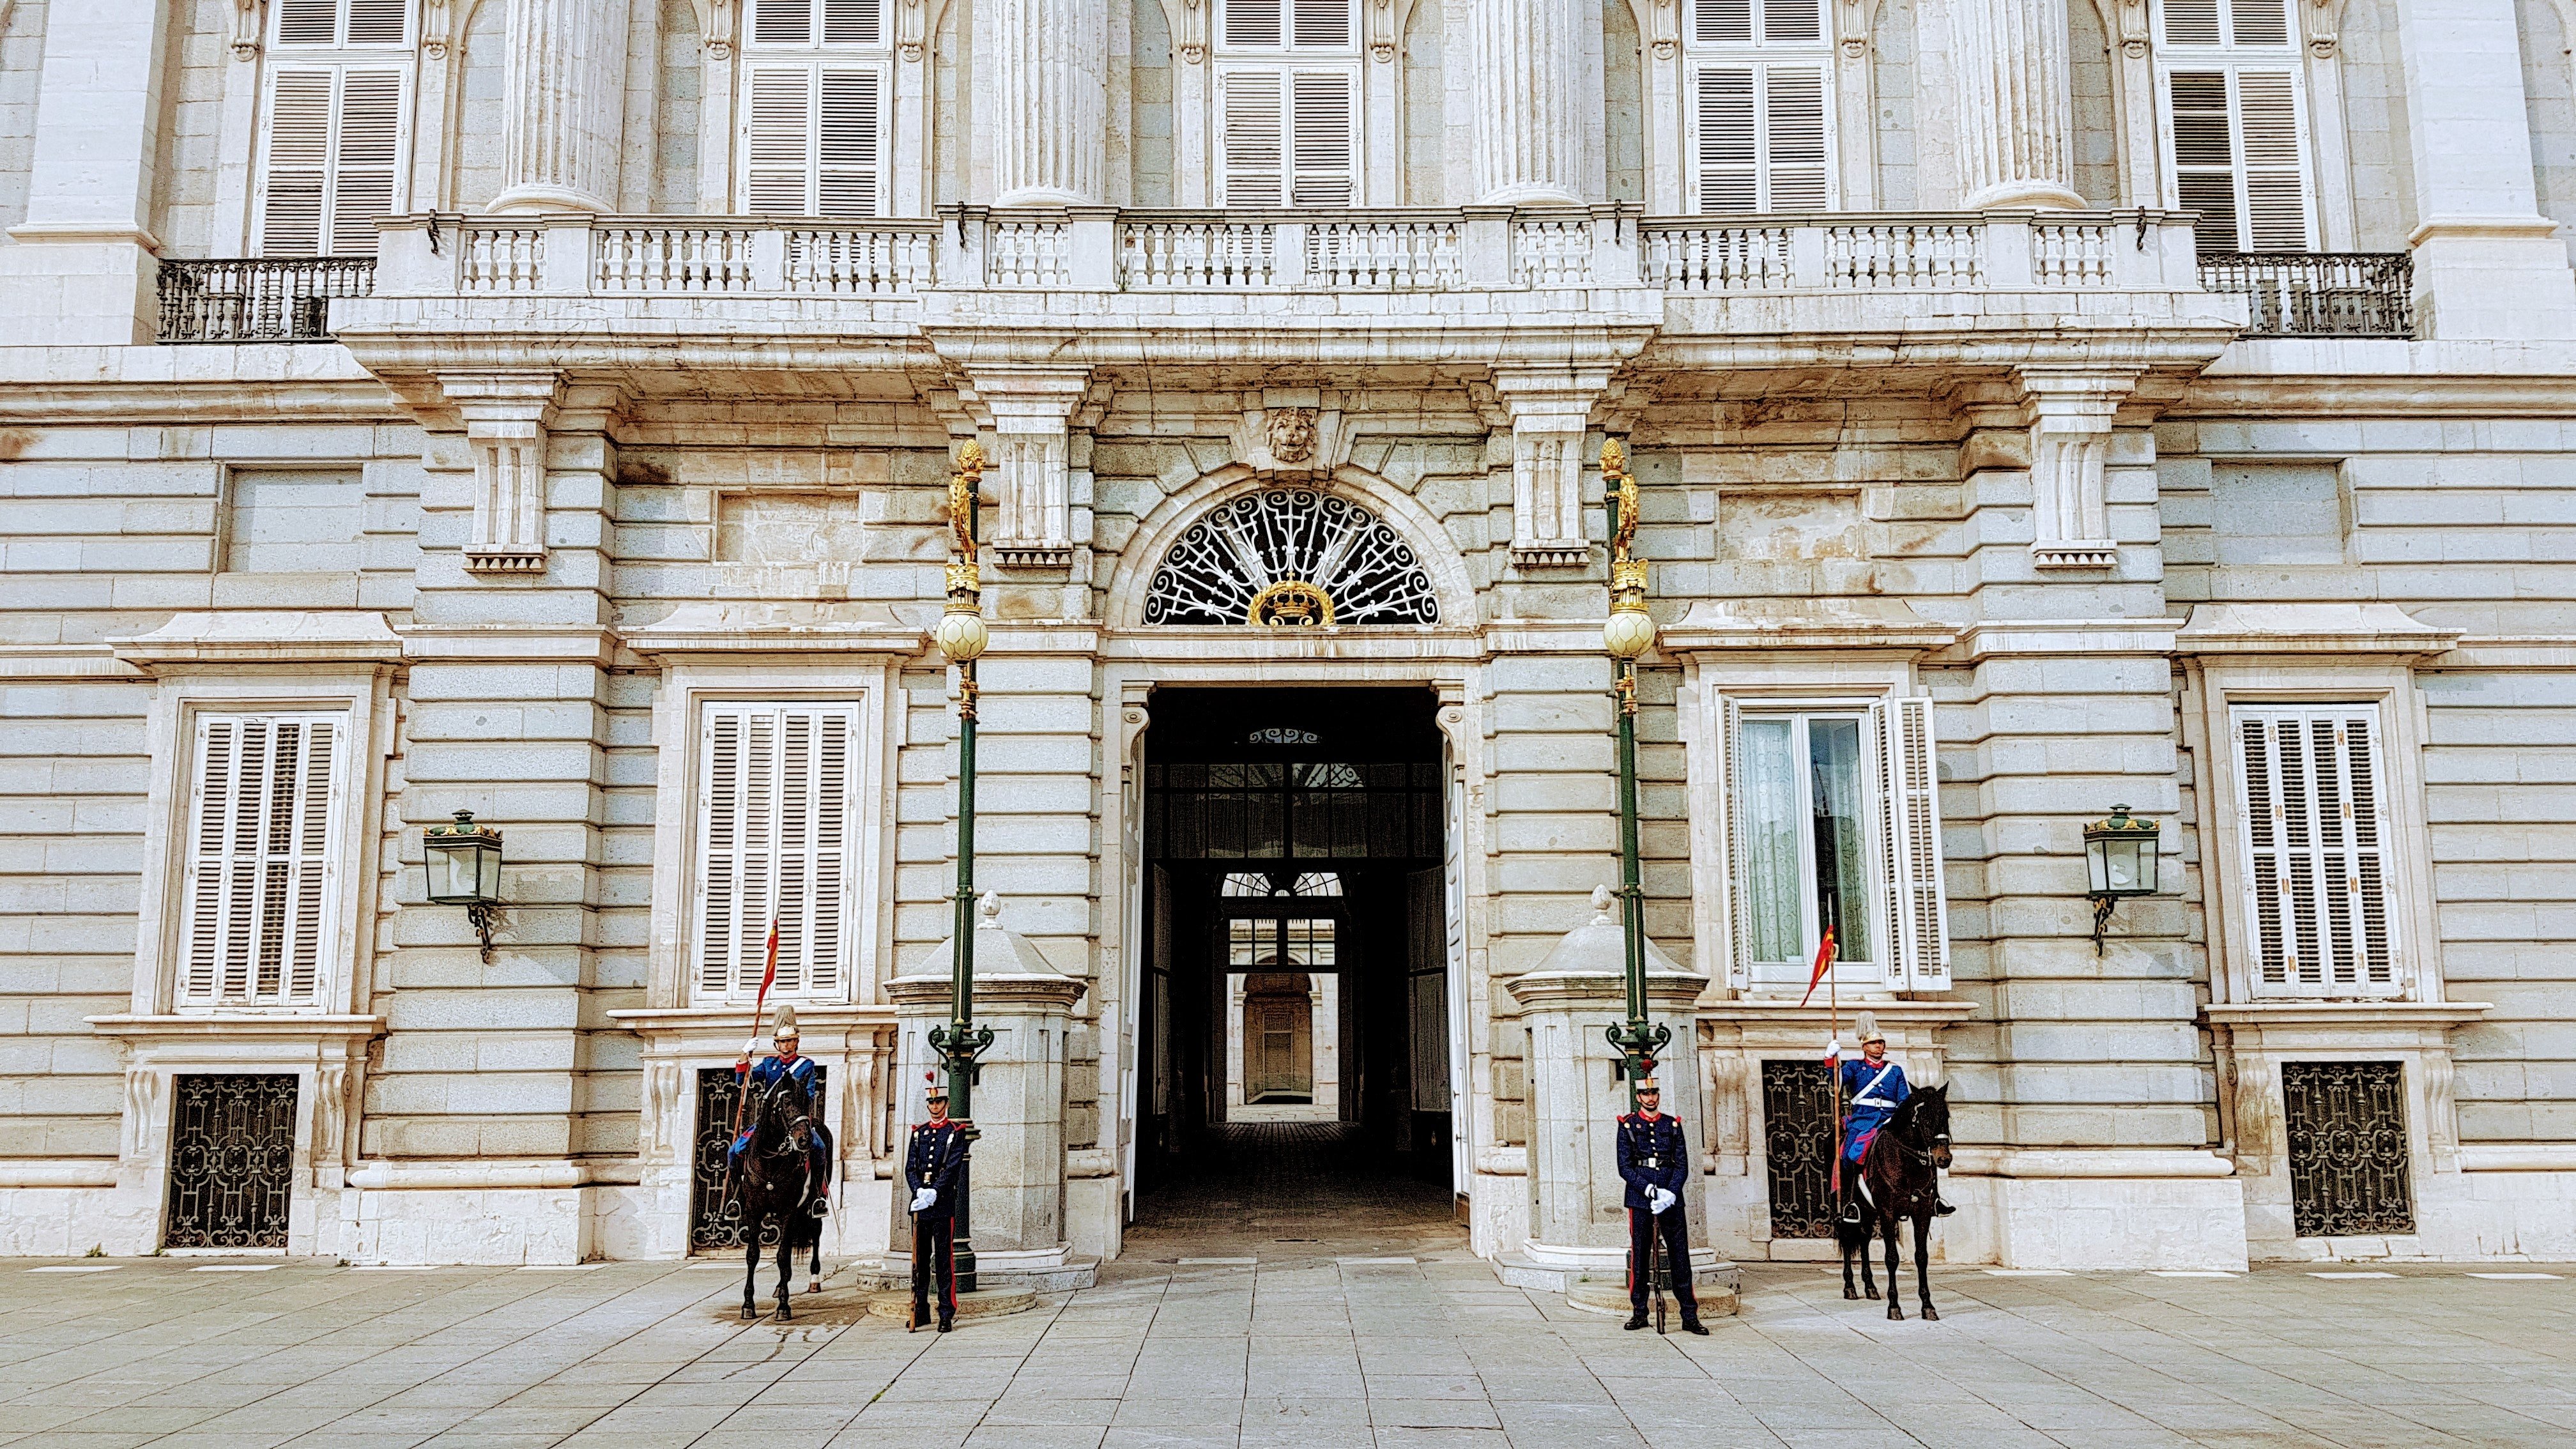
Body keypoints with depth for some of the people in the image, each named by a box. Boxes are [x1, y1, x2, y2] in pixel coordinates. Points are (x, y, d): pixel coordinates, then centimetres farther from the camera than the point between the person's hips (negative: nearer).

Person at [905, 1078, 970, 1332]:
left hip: (943, 1204, -4)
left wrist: (935, 1192, -21)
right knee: (920, 1260, 9)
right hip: (920, 1204, 4)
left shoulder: (956, 1132, 1)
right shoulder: (919, 1133, 14)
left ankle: (947, 1314, 0)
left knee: (944, 1260, -3)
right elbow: (910, 1167, 5)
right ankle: (921, 1310, 17)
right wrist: (919, 1191, -13)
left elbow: (953, 1167, -10)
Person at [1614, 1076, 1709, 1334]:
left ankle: (1690, 1317, 4)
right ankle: (1639, 1313, 14)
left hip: (1672, 1199, 2)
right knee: (1639, 1258, 3)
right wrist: (1650, 1191, -15)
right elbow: (1625, 1167, -2)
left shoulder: (1673, 1125, 10)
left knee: (1680, 1257, 0)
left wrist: (1670, 1194, -12)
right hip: (1640, 1200, -1)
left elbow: (1682, 1165, 4)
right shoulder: (1628, 1125, 4)